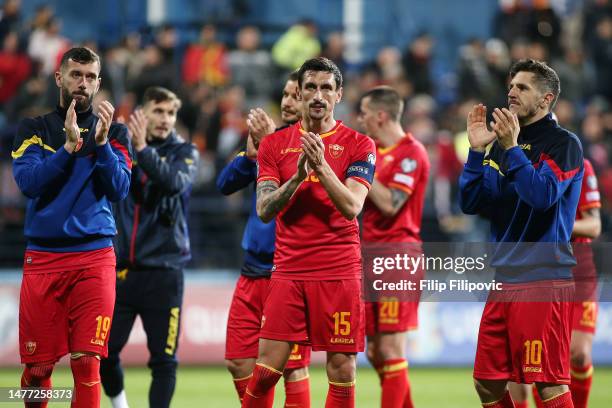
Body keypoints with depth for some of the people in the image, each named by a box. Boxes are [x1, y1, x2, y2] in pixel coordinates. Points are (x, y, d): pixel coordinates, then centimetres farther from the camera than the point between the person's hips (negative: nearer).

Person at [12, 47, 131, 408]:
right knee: (37, 367, 2)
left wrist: (101, 142, -16)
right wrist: (69, 145, -17)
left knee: (87, 361, -11)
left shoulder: (114, 132, 9)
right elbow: (28, 182, -7)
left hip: (94, 256, 0)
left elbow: (119, 189, -3)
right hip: (43, 256, 1)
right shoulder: (34, 129, 8)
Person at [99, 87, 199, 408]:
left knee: (164, 359, -4)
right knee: (104, 351, 3)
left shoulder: (184, 152, 1)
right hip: (120, 269, 2)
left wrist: (142, 149, -30)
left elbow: (174, 183, -20)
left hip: (163, 270, -2)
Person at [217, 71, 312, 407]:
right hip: (253, 267, 7)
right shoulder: (272, 137, 11)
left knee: (292, 366, -3)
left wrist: (269, 145, -21)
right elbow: (225, 184, 7)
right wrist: (251, 152, -10)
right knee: (239, 362, 8)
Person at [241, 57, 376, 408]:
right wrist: (298, 176, -16)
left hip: (340, 273, -1)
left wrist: (322, 166, -21)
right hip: (288, 271, 1)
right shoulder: (274, 144, 8)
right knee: (266, 370, -3)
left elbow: (352, 207, -10)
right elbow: (264, 210, -1)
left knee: (342, 370, -1)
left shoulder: (358, 145, 2)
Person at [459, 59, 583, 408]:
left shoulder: (563, 143, -5)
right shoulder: (501, 144, 15)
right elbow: (471, 203, 11)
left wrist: (511, 147, -18)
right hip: (505, 279, 8)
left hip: (544, 279, -7)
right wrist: (477, 150, 1)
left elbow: (544, 195, -20)